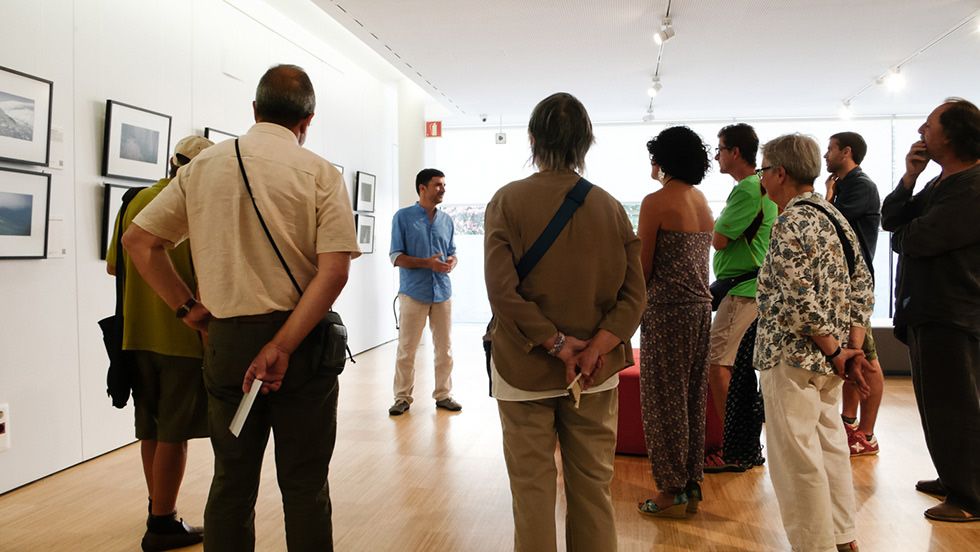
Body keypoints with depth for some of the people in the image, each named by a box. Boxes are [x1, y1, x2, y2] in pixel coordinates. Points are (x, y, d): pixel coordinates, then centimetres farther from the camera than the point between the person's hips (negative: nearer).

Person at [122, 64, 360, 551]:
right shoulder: (320, 173, -5)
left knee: (231, 482, 16)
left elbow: (138, 240, 6)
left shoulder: (203, 166, 4)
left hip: (227, 340, 3)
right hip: (300, 340, -2)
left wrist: (187, 307, 8)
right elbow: (335, 269, -16)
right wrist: (283, 347, -14)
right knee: (304, 485, 9)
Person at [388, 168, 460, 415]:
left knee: (444, 348, 9)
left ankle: (443, 395, 22)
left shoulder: (446, 220, 11)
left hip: (442, 292, 4)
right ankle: (403, 397, 14)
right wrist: (428, 263, -19)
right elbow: (396, 256, -6)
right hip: (413, 292, -4)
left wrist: (451, 263, -8)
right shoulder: (403, 217, -3)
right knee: (406, 349, 2)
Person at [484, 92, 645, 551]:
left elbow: (502, 291, -17)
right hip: (597, 375, 3)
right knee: (593, 486, 14)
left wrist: (555, 343, -12)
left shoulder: (508, 200, -8)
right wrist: (594, 349, -12)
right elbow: (633, 293, -5)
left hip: (525, 368, -2)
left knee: (532, 488, 9)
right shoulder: (610, 206, 1)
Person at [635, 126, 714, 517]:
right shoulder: (702, 200, 11)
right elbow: (699, 256, 13)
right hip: (701, 305, 8)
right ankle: (692, 485, 24)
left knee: (664, 398, 2)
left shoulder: (656, 202, -11)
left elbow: (644, 268, -11)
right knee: (693, 396, 14)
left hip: (668, 309, -8)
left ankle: (672, 490, 12)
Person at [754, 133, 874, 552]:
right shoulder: (834, 217, 10)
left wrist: (834, 353, -12)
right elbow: (863, 289, 10)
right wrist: (852, 350, 6)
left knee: (795, 457, 2)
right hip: (828, 360, 10)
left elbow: (800, 302, -24)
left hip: (793, 359, -10)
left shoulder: (792, 223, -17)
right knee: (829, 446, 20)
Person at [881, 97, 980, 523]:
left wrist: (901, 236, 0)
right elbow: (890, 220, 9)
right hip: (926, 311, 10)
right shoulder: (941, 182, 13)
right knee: (936, 403, 19)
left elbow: (913, 240, -24)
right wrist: (909, 178, -4)